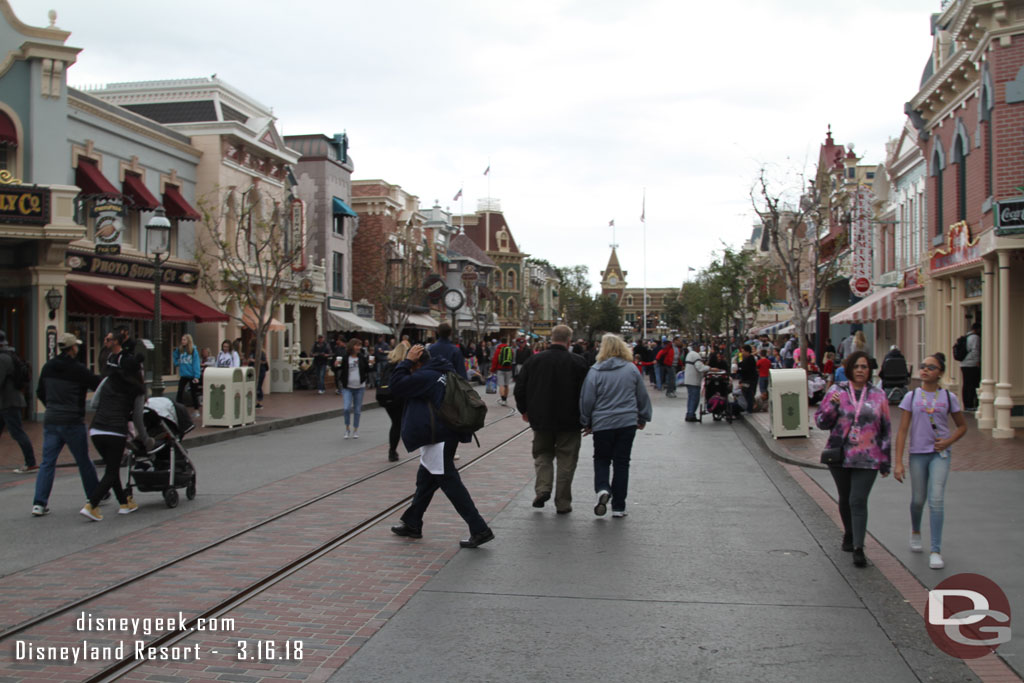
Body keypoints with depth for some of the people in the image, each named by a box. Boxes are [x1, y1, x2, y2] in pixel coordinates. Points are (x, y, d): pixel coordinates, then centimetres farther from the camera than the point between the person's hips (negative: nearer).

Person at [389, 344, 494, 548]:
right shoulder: (443, 373, 14)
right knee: (425, 480, 21)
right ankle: (412, 524, 33)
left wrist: (406, 362, -6)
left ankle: (480, 530, -10)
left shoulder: (425, 376, -15)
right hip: (446, 436, 10)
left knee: (450, 483, -8)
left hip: (437, 438, -10)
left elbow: (397, 386, -11)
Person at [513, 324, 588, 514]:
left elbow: (520, 389, 4)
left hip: (541, 420, 2)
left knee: (543, 455, 19)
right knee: (566, 461, 8)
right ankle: (562, 503, 10)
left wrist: (524, 410, 19)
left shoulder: (534, 360, 0)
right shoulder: (578, 362, -8)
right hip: (569, 421, -2)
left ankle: (542, 488, -2)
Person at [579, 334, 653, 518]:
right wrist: (643, 418, 22)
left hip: (602, 424, -1)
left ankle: (602, 489, -13)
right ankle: (618, 507, 8)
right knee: (622, 462, 8)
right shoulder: (631, 369, 0)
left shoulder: (595, 371, -8)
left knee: (601, 459, 15)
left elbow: (586, 399, -4)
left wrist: (586, 422, 9)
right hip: (627, 423, 2)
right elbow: (643, 396, 8)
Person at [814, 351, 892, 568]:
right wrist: (832, 407, -18)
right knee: (845, 499, 14)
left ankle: (858, 549, -10)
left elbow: (886, 430, 9)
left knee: (858, 501, -11)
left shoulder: (878, 396, 4)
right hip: (840, 456, 2)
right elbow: (820, 421, 2)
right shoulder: (836, 391, 2)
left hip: (867, 459, -1)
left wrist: (885, 461, 8)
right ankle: (849, 535, 37)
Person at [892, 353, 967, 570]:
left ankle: (936, 551, -8)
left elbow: (962, 426, 12)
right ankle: (915, 531, 43)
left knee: (936, 500, -12)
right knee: (918, 499, 12)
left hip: (940, 454, -1)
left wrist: (949, 441, -8)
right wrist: (898, 462, -7)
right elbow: (902, 430, -2)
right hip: (918, 453, 1)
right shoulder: (912, 397, 0)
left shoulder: (948, 397, 1)